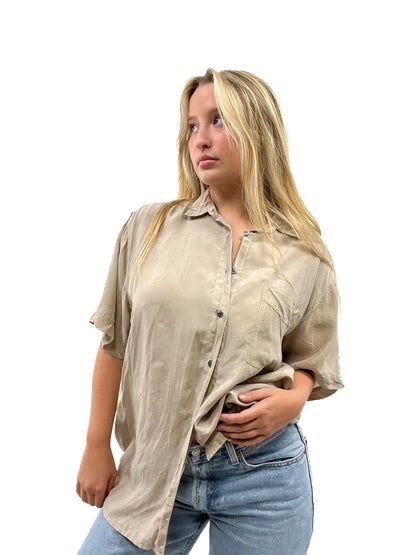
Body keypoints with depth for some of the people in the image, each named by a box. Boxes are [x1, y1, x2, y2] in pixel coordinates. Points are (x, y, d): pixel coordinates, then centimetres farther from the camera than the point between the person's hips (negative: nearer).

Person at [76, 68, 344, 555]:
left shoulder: (306, 256, -1)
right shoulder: (148, 228, 0)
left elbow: (311, 361, 10)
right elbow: (115, 344, 4)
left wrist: (292, 399, -11)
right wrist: (97, 449, 7)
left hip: (263, 472, 0)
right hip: (153, 469, 1)